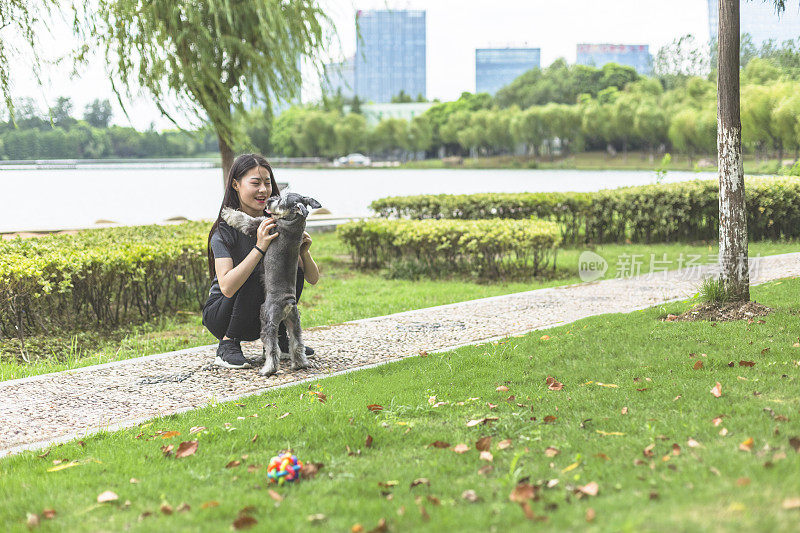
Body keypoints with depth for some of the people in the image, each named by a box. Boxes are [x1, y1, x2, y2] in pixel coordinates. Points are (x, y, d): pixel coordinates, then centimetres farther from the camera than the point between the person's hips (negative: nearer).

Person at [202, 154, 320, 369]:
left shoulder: (275, 224, -4)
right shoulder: (225, 231, -18)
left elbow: (313, 279, -3)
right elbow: (227, 287, -33)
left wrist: (304, 252, -24)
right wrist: (259, 248, -38)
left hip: (260, 318, 5)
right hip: (220, 316, -5)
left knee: (295, 270, -16)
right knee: (256, 277, -30)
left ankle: (278, 336, 0)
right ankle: (227, 347, -17)